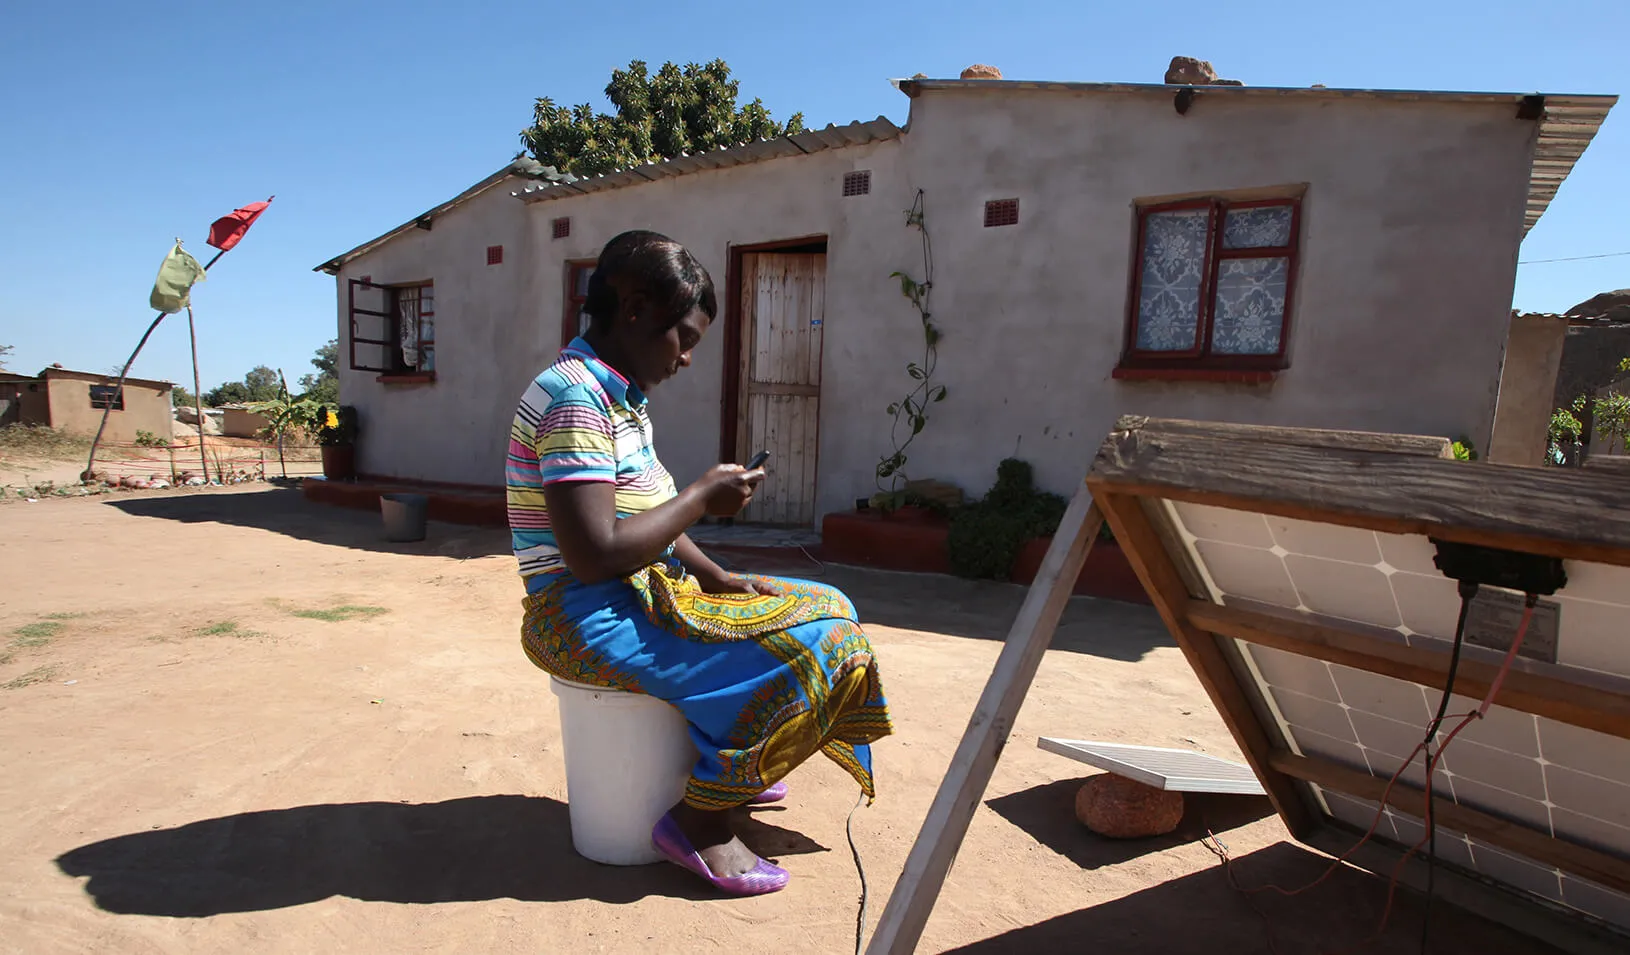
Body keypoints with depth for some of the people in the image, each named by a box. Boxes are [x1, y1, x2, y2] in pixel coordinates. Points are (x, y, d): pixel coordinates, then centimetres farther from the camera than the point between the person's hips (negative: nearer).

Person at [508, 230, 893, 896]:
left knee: (824, 610, 13)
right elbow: (595, 556, -27)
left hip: (642, 592, 10)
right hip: (588, 620, -10)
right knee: (800, 647, -19)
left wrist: (716, 579, 6)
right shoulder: (577, 399, -20)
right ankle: (700, 816, -4)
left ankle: (726, 769, 21)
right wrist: (702, 497, -17)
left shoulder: (617, 398, 13)